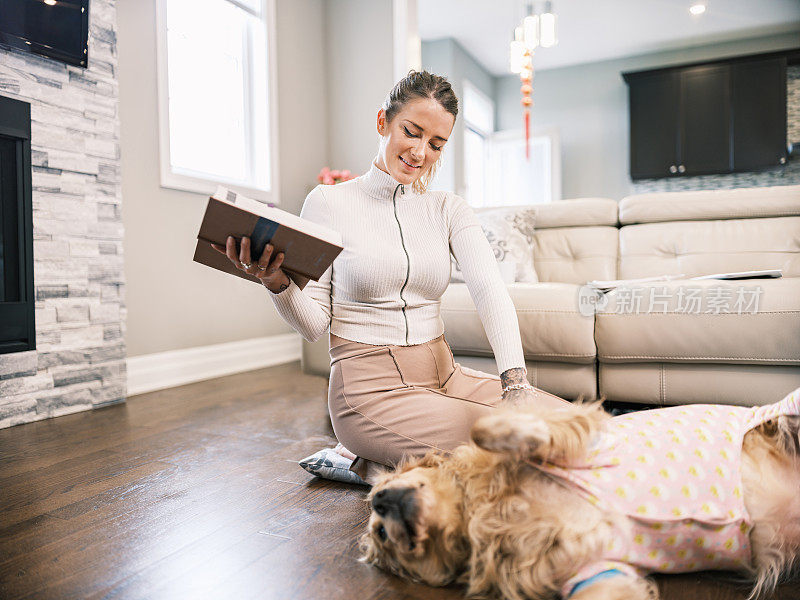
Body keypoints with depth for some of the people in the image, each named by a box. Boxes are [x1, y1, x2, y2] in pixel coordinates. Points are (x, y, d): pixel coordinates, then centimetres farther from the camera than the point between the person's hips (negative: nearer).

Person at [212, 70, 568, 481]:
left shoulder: (448, 209, 8)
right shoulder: (327, 202, -2)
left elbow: (490, 290, -10)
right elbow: (314, 324, -2)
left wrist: (515, 382, -25)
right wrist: (275, 281, -24)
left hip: (444, 376, 6)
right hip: (371, 387, -5)